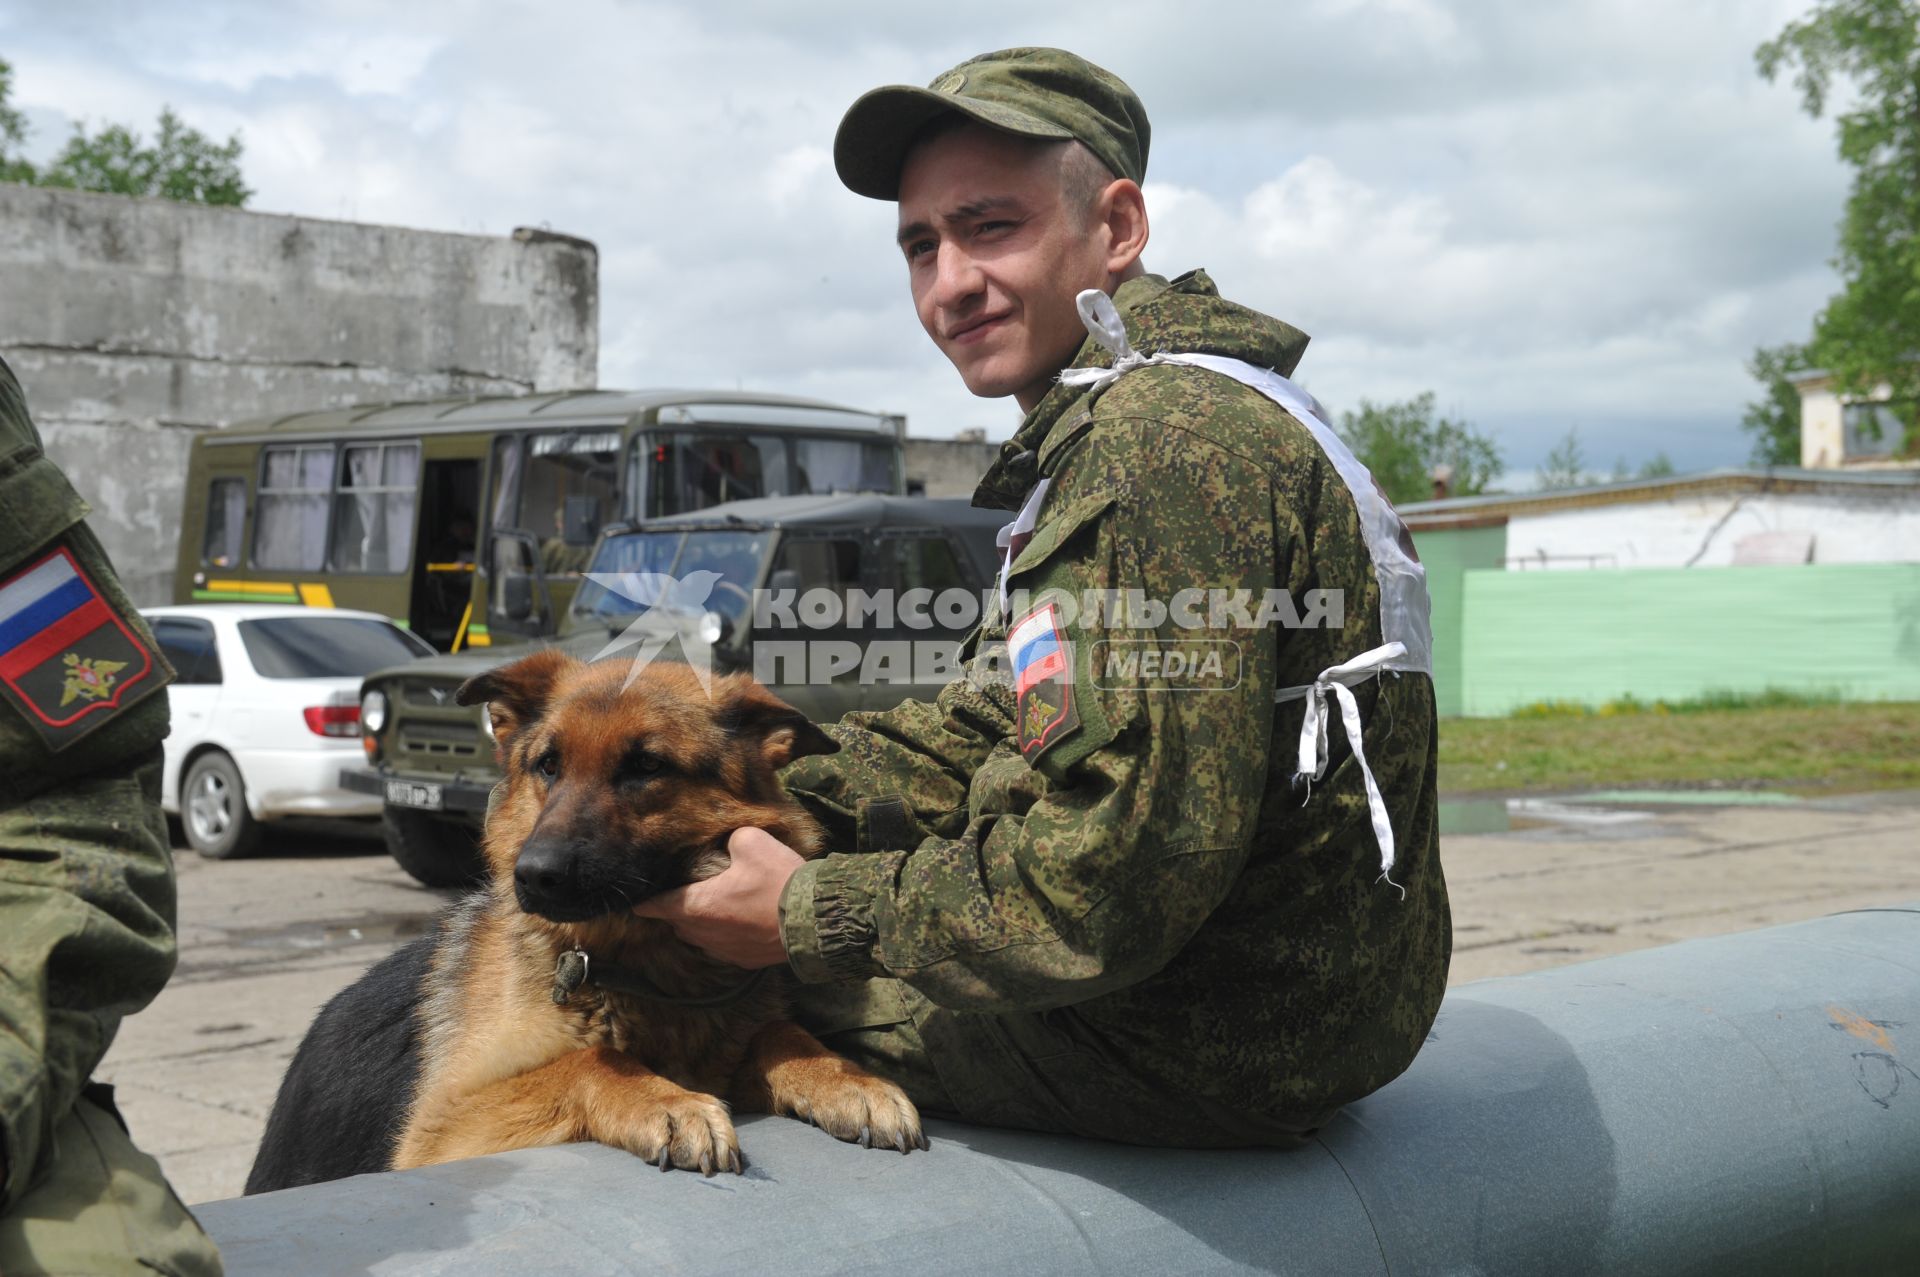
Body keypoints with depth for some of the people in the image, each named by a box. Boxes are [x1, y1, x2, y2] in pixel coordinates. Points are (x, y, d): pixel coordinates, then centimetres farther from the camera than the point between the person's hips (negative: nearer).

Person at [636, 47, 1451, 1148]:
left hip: (1212, 1044, -10)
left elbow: (1126, 872, -30)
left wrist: (811, 917, -18)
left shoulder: (1165, 447, -24)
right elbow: (988, 736, 14)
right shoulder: (1138, 421, 13)